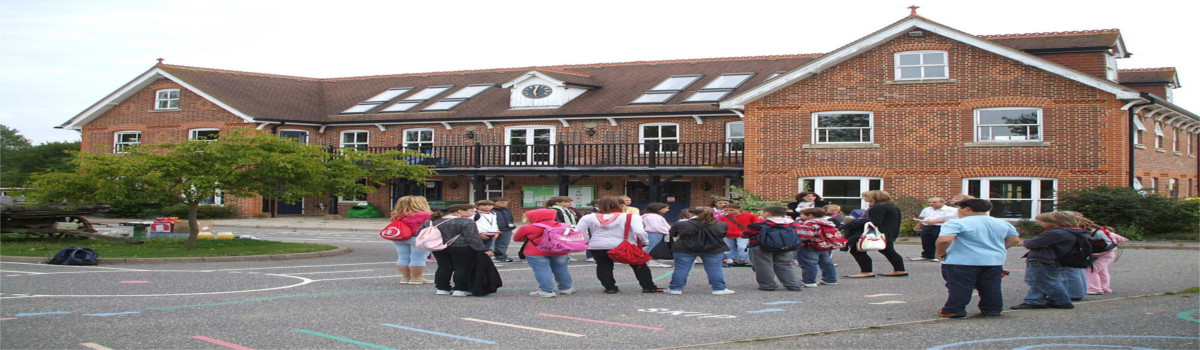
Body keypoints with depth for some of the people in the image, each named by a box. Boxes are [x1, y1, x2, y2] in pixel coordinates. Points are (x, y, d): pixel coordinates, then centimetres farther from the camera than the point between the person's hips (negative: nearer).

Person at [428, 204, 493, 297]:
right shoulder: (466, 222, -13)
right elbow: (473, 239, -16)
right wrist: (484, 250, -11)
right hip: (461, 248, -6)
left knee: (443, 268, 15)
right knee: (462, 268, 3)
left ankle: (442, 288, 18)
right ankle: (460, 289, 0)